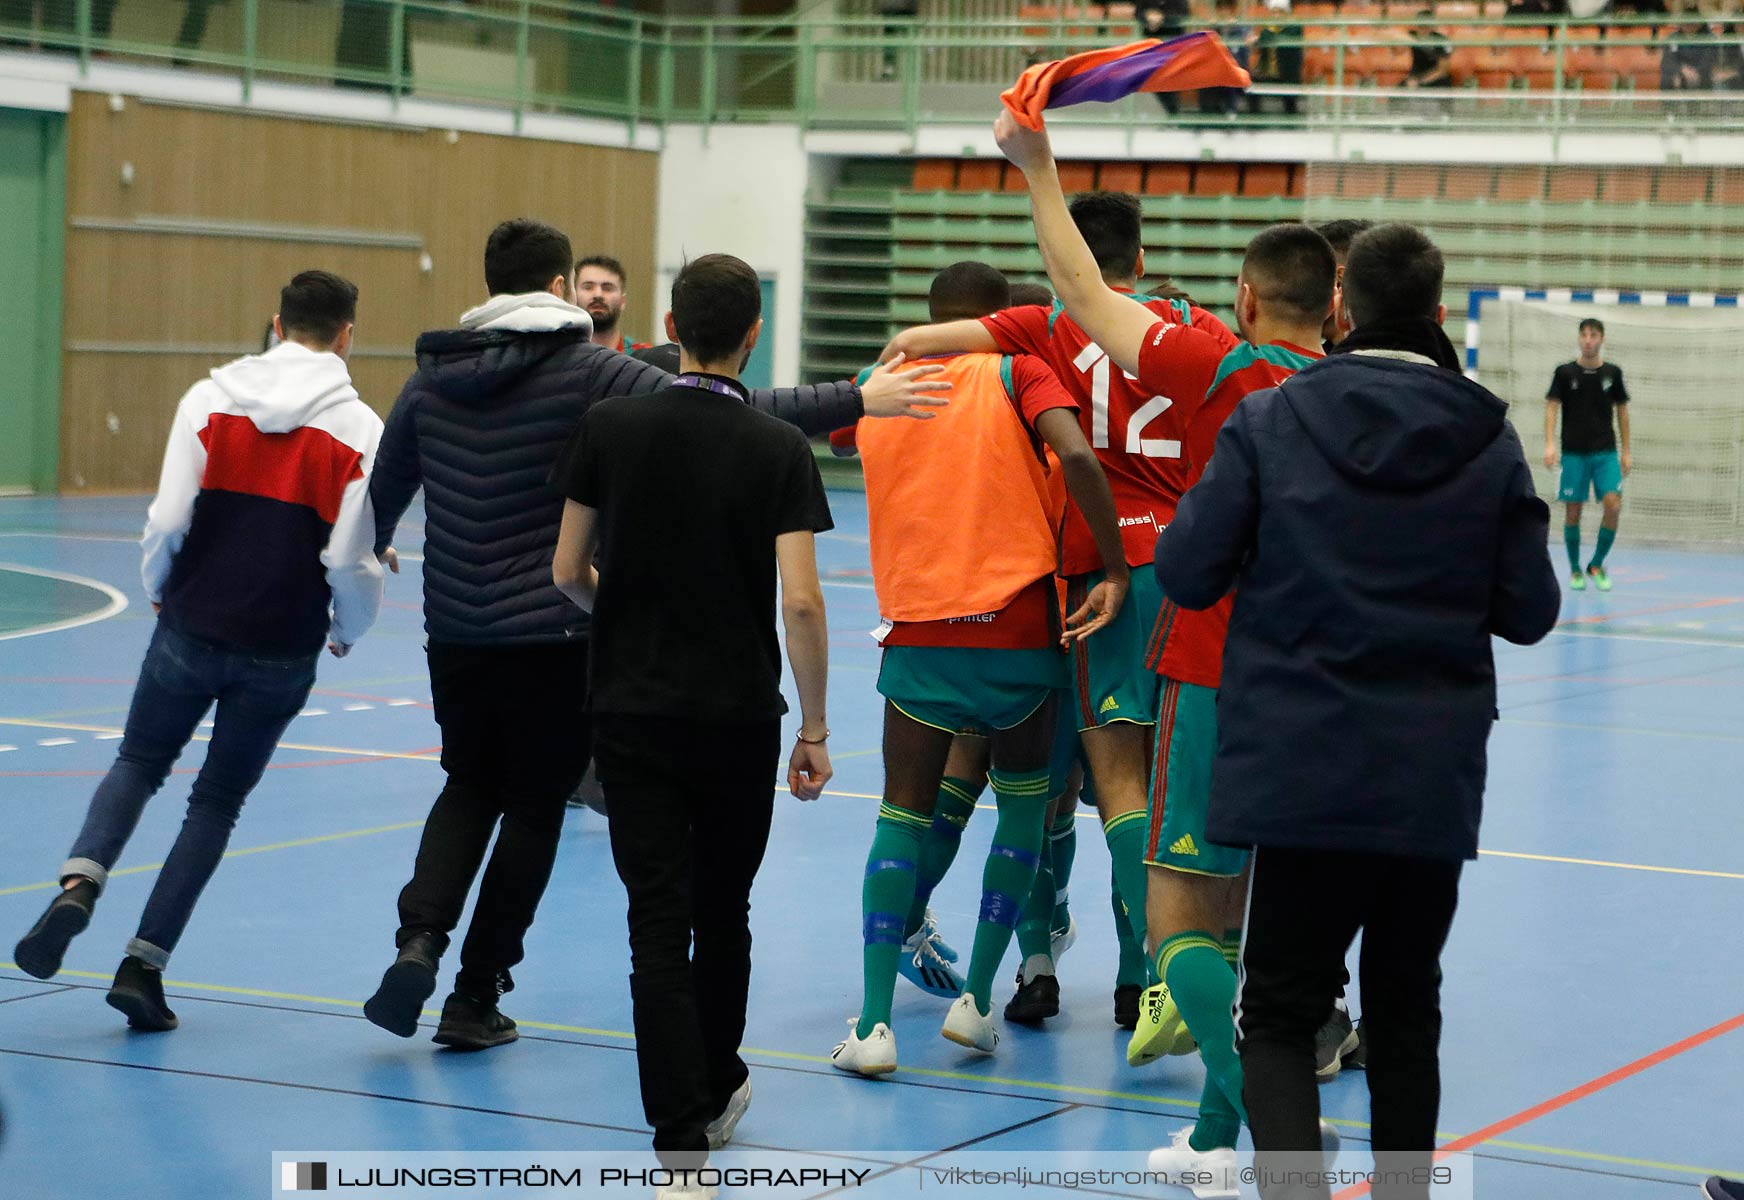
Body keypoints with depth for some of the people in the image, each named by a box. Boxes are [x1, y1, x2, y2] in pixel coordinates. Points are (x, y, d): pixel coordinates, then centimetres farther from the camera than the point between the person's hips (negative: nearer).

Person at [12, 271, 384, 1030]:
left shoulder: (210, 398, -2)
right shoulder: (359, 429, -5)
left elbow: (167, 520, -7)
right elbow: (351, 560, -9)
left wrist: (159, 591, 14)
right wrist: (350, 631, 11)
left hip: (192, 628, 1)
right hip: (282, 652, -1)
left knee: (138, 765, 19)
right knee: (218, 801, 13)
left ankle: (78, 886, -8)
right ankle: (142, 967, 7)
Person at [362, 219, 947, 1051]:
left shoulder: (432, 376, 5)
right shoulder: (587, 371, -10)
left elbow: (384, 491, 15)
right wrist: (854, 401, -14)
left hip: (455, 632, 4)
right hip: (552, 635, -4)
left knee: (469, 788, 21)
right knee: (533, 805, 9)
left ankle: (418, 941, -1)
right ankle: (475, 998, 11)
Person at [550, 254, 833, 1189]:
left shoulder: (608, 429, -5)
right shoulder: (777, 449, -8)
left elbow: (568, 572, 0)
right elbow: (799, 600, -14)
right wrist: (814, 730, -6)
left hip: (632, 712, 0)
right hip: (738, 715, 0)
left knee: (658, 921, 0)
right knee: (723, 911, 18)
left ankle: (682, 1132, -7)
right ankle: (717, 1090, 36)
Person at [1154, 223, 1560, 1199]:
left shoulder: (1271, 421, -6)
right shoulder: (1488, 438, -2)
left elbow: (1187, 573, -4)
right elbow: (1529, 611, 1)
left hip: (1304, 765, -2)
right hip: (1435, 777, 2)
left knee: (1279, 1010, 3)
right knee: (1406, 1007, 18)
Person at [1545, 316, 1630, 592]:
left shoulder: (1612, 373, 6)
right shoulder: (1565, 372, 1)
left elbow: (1622, 411, 12)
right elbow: (1552, 407, -1)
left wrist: (1626, 452, 11)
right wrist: (1550, 444, -14)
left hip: (1605, 452, 1)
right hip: (1573, 453, -1)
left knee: (1613, 505, -13)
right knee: (1574, 512, 0)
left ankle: (1597, 565, 4)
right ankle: (1575, 569, 16)